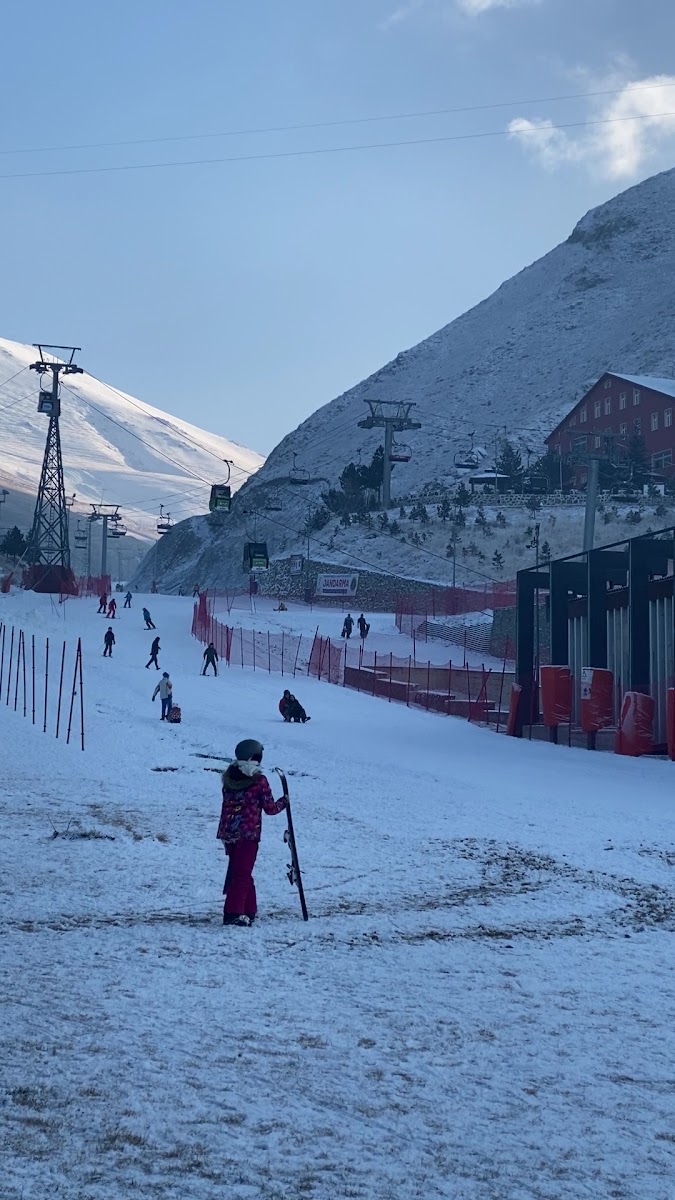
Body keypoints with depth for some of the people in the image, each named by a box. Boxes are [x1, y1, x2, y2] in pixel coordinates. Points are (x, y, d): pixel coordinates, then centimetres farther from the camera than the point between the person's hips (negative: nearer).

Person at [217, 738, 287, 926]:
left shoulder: (228, 778, 6)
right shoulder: (259, 780, -10)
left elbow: (227, 805, 13)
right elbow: (270, 808, -4)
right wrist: (283, 802, 17)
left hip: (228, 832, 6)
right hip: (248, 833, -6)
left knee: (237, 871, 16)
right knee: (242, 874, -3)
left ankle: (249, 910, 22)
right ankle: (233, 913, -9)